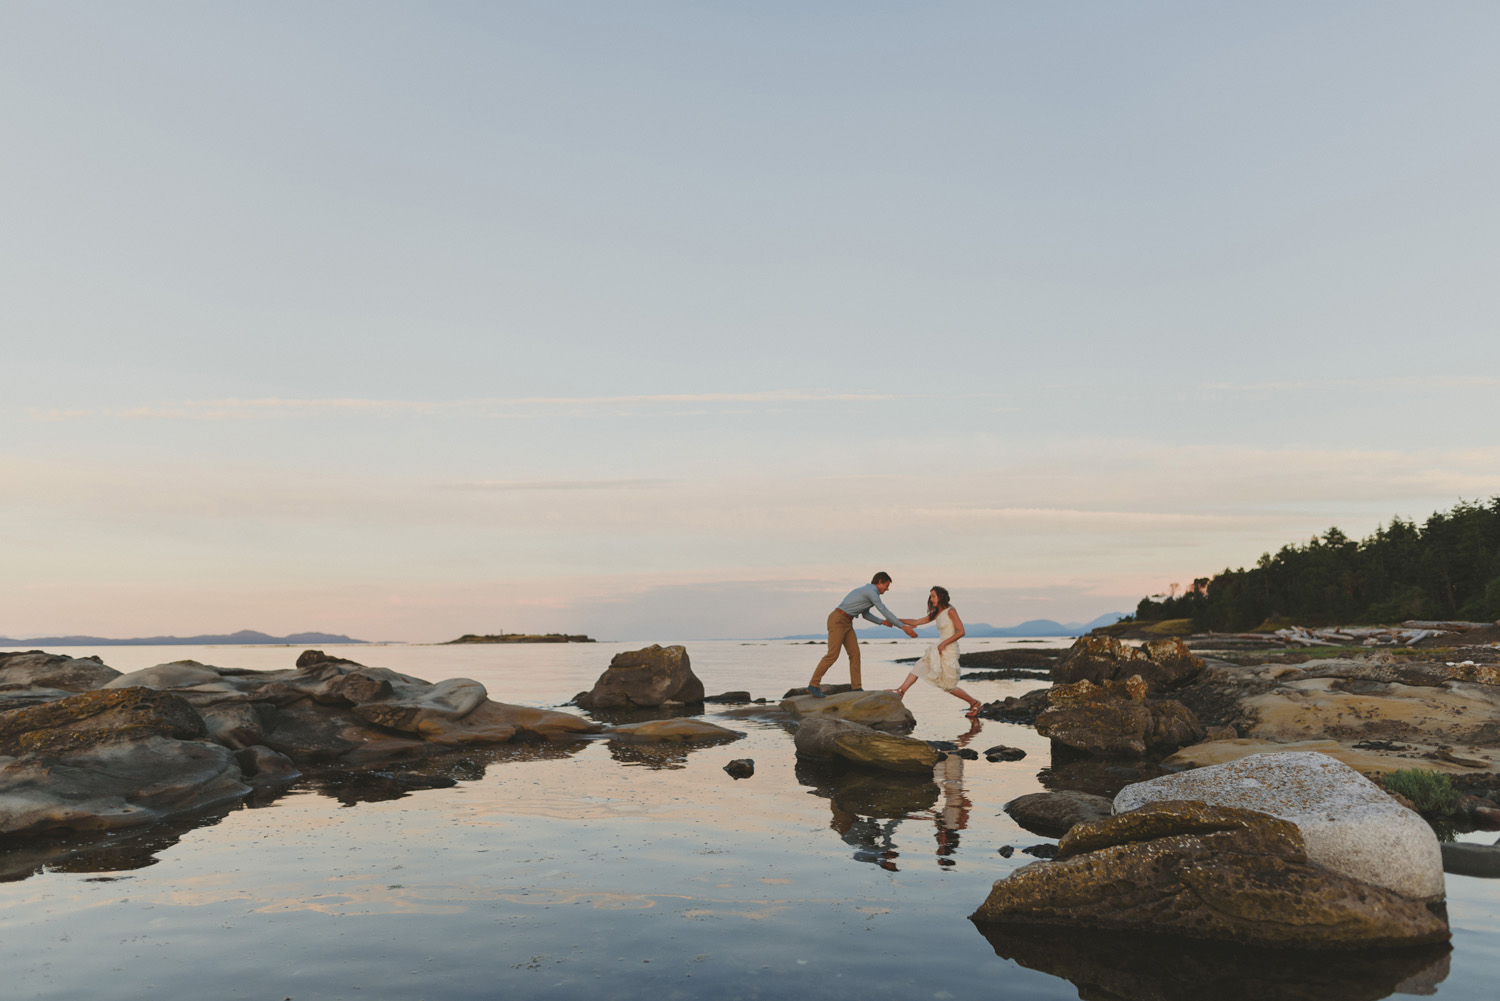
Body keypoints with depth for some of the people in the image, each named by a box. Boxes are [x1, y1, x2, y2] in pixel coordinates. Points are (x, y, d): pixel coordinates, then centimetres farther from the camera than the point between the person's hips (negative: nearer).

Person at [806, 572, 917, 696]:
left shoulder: (867, 591, 18)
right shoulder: (872, 591, -15)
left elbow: (865, 614, 26)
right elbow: (885, 611, -16)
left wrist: (882, 622, 16)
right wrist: (903, 627, -12)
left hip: (846, 623, 10)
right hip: (837, 620, -10)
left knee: (855, 653, 3)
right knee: (833, 655, -13)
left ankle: (856, 688, 3)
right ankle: (813, 685, -6)